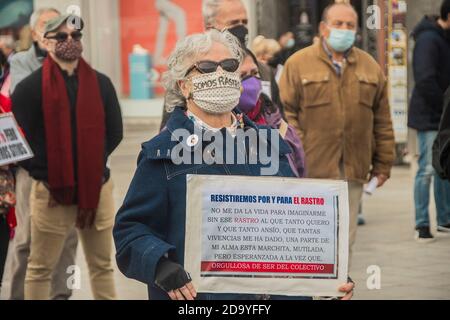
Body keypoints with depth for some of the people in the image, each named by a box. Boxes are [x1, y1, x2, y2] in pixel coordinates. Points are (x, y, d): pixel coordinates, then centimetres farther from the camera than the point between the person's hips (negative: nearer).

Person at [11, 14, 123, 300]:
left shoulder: (101, 84, 7)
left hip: (97, 187, 3)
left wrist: (95, 164, 2)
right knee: (40, 269, 3)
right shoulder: (30, 88, -4)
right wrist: (46, 177, -6)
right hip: (52, 191, -3)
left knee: (102, 266, 11)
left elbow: (114, 132, 11)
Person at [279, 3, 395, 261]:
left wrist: (383, 164, 10)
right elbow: (286, 114, -3)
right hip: (312, 169, -4)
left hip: (354, 170, 4)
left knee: (345, 240, 7)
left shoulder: (371, 67, 14)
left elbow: (382, 121, 15)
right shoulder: (298, 64, 2)